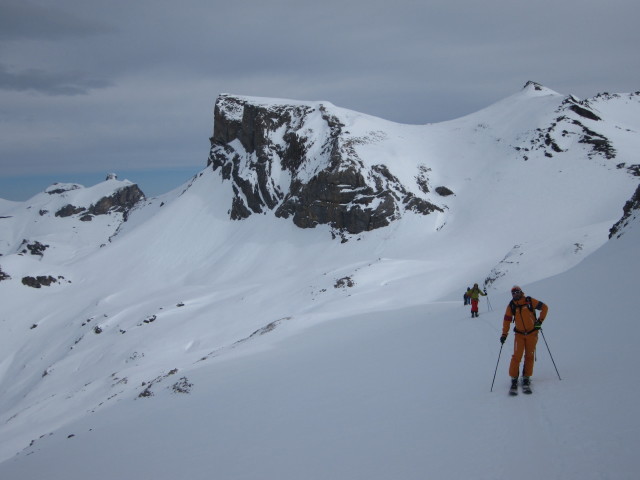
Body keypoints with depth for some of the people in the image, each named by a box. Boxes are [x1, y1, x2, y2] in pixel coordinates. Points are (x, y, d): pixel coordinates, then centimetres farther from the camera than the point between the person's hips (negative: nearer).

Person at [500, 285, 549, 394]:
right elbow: (507, 320, 6)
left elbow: (544, 307, 2)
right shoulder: (511, 306, 0)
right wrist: (504, 334, 1)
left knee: (529, 356, 2)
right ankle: (514, 379, -4)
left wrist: (540, 320, -4)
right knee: (517, 356, -10)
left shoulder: (530, 301, -5)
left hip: (532, 333, 0)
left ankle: (526, 378, 11)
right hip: (519, 334, 0)